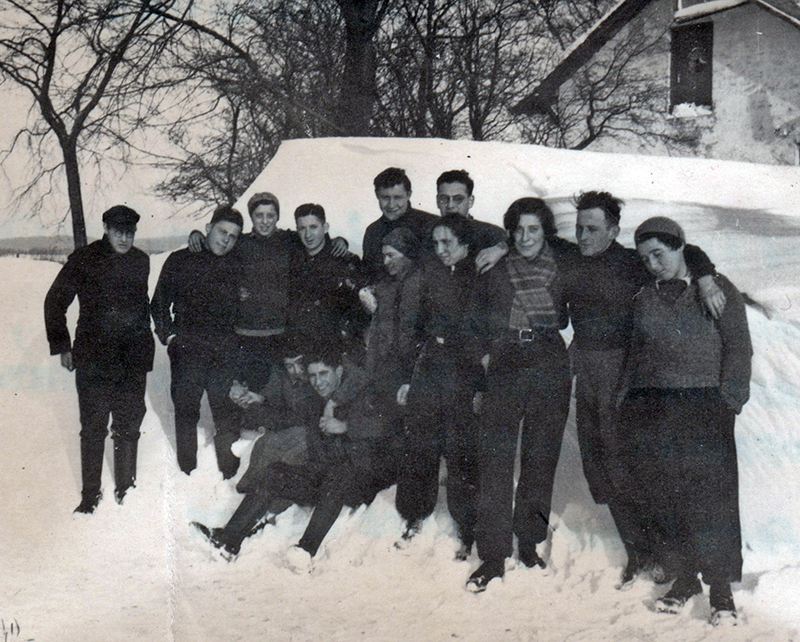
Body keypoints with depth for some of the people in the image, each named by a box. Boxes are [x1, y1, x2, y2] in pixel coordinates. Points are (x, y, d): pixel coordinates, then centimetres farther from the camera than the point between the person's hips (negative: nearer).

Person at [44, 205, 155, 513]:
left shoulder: (140, 261, 7)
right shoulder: (84, 260, -4)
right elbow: (55, 302, 2)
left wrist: (143, 342, 13)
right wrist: (61, 346, 0)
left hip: (133, 359, 3)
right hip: (93, 358, -3)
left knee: (128, 426, 8)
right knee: (93, 427, 1)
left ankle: (126, 491, 20)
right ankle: (90, 496, 9)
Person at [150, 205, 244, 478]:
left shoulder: (237, 268, 10)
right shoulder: (180, 261, 5)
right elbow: (159, 303, 9)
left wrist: (233, 341, 6)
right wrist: (169, 334, 0)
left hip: (225, 353, 1)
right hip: (187, 352, -1)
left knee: (227, 415, 0)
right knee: (186, 411, 4)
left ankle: (229, 476, 9)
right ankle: (187, 474, 15)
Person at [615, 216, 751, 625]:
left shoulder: (717, 290, 7)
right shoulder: (644, 299, 18)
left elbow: (738, 348, 2)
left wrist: (730, 399, -8)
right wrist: (624, 400, 9)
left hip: (703, 407, -3)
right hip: (647, 408, 4)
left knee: (709, 497, -9)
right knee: (657, 497, -2)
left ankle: (720, 589, 1)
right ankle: (684, 577, 12)